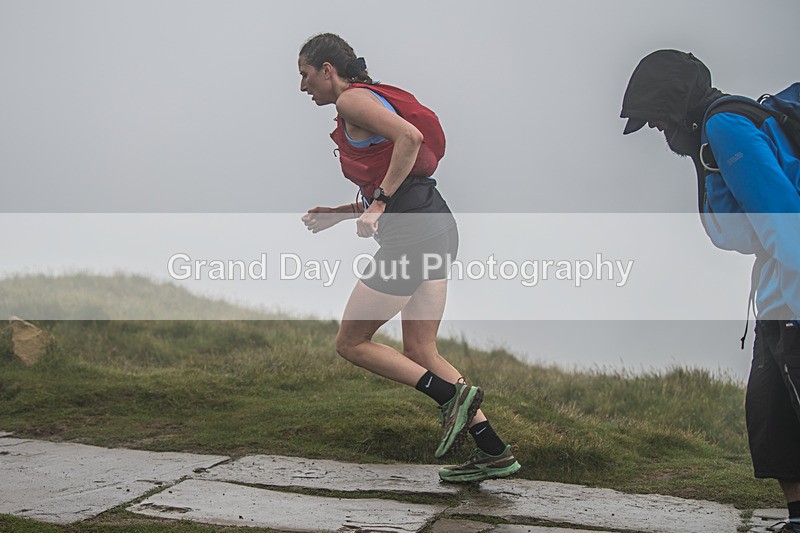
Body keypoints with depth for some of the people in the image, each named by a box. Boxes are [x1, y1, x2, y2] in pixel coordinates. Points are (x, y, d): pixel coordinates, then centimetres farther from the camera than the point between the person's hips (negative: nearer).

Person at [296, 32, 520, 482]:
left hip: (412, 231, -10)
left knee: (351, 343, 2)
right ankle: (494, 452, 7)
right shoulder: (370, 97, 26)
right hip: (437, 226, 10)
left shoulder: (352, 99, -3)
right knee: (420, 352, 11)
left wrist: (379, 201, -19)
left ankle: (453, 394, -7)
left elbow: (409, 136, -21)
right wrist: (338, 214, 24)